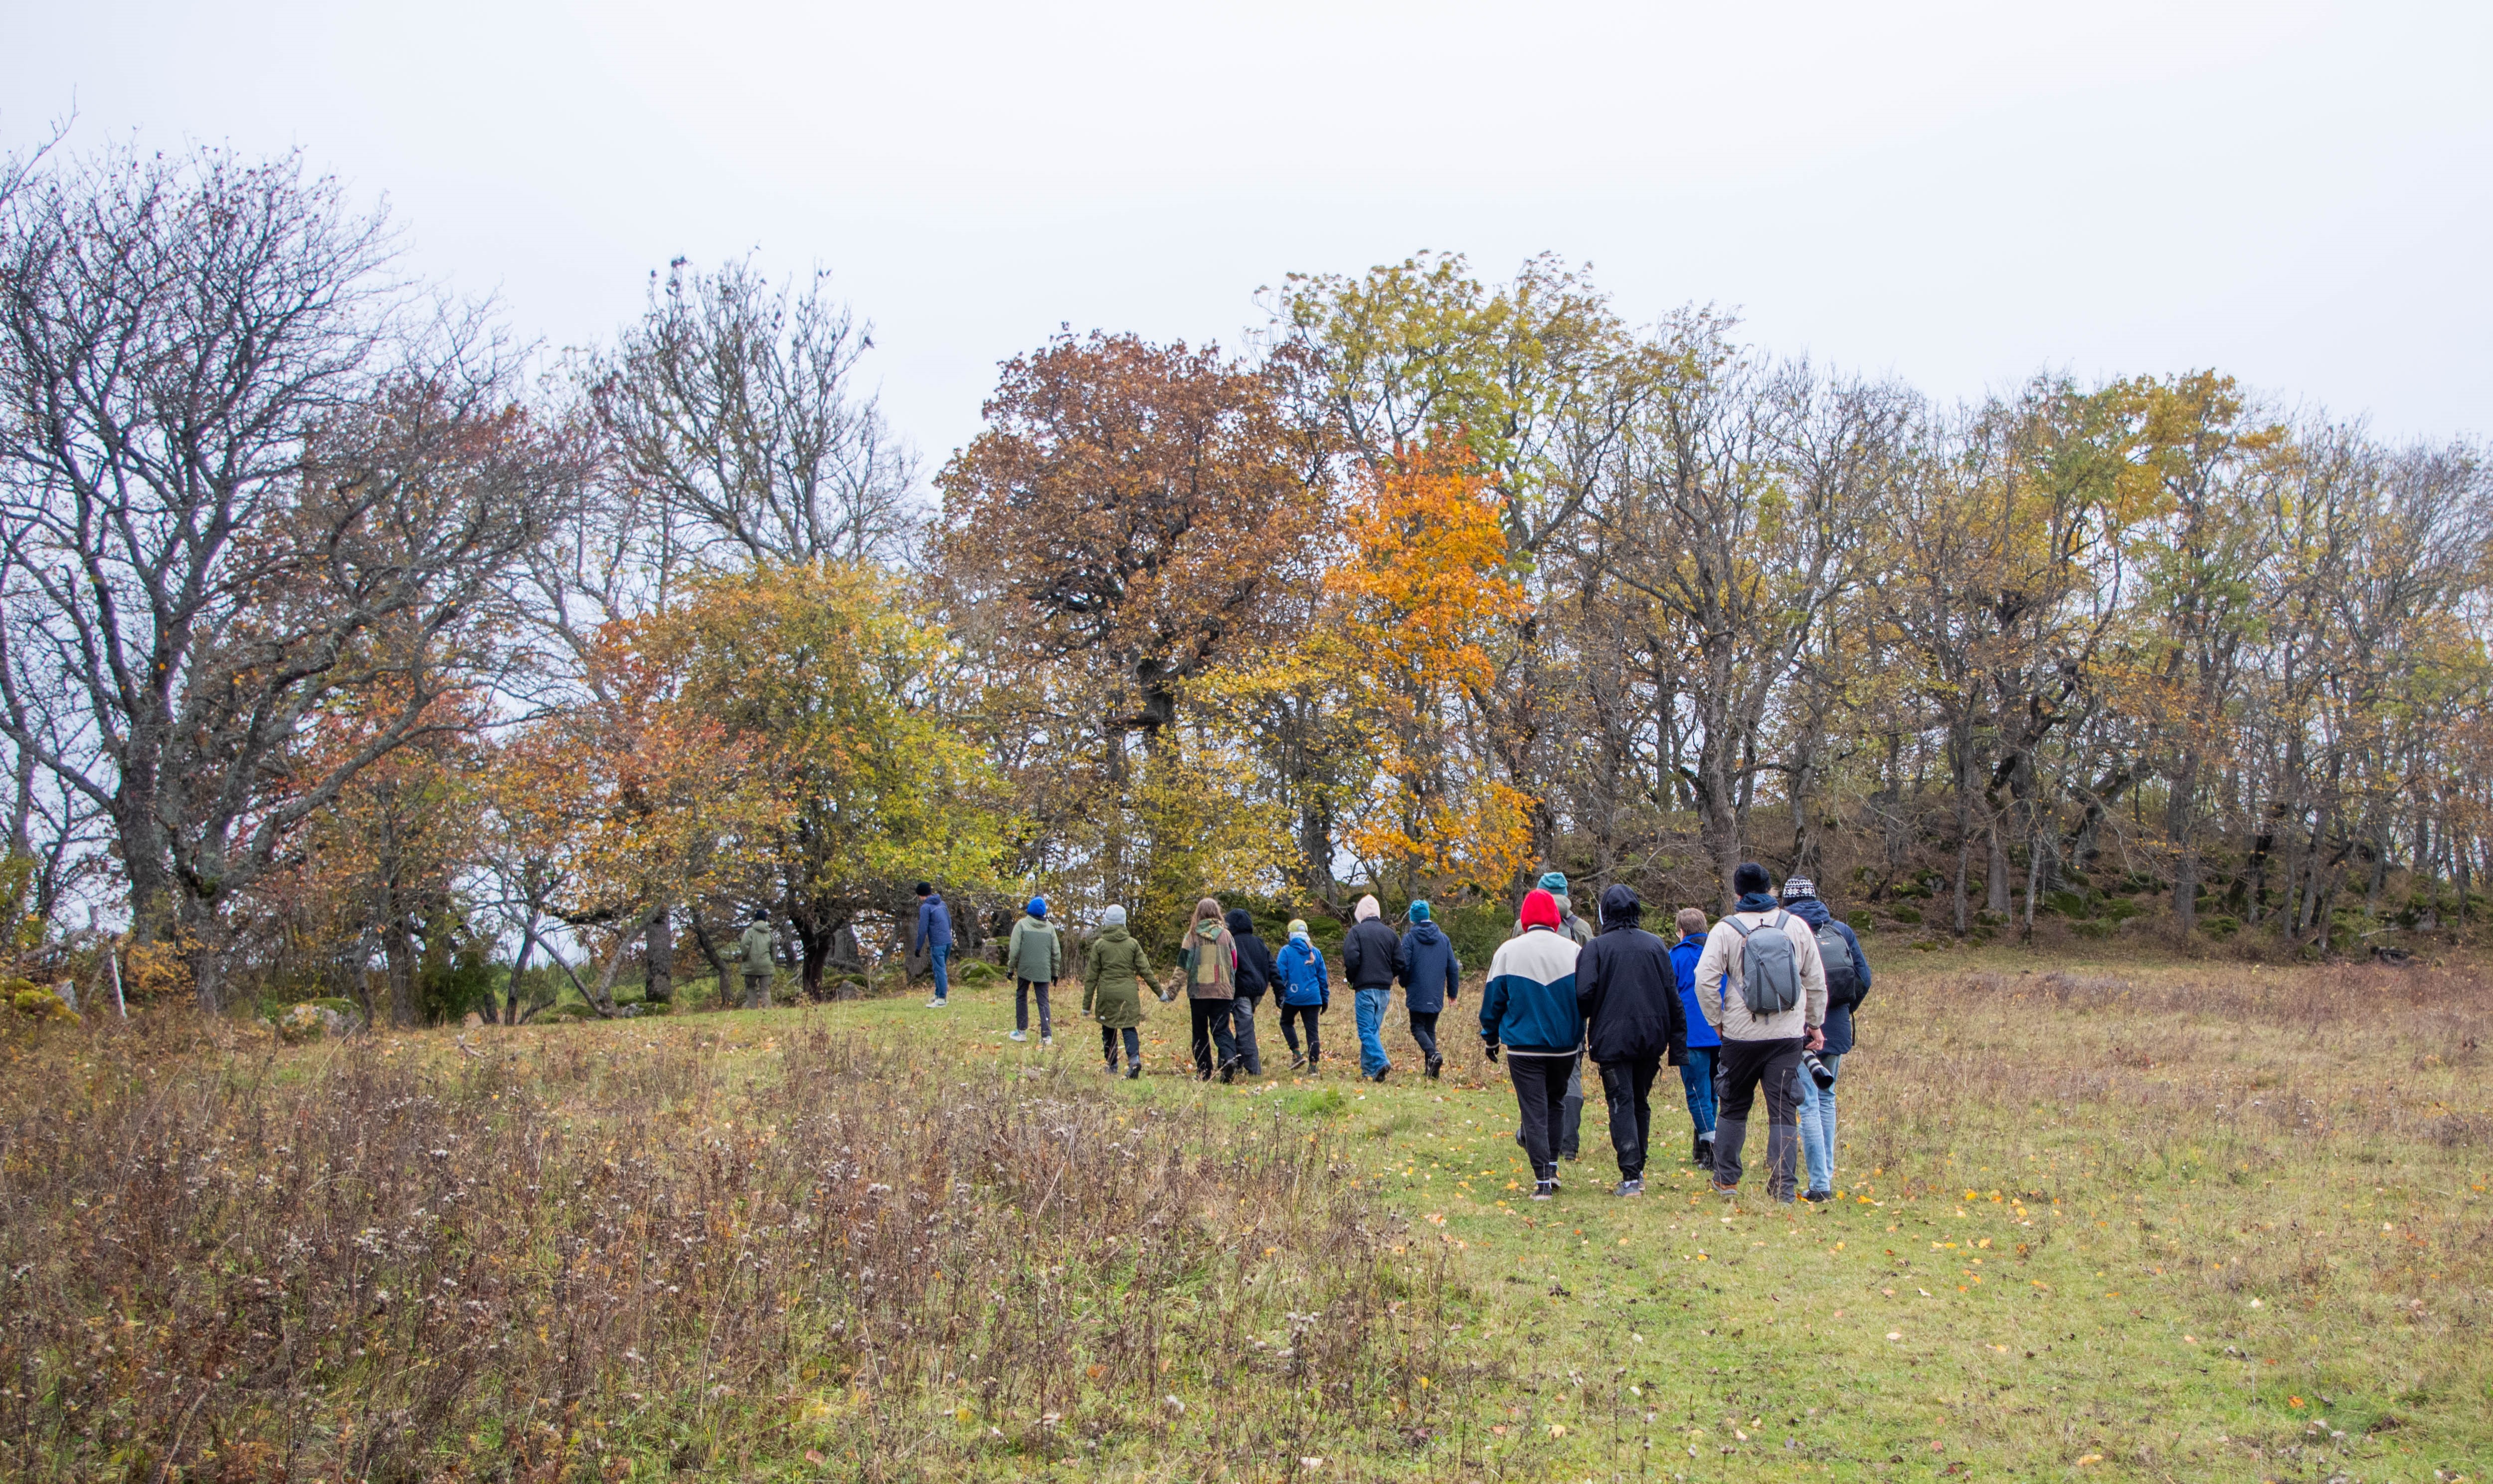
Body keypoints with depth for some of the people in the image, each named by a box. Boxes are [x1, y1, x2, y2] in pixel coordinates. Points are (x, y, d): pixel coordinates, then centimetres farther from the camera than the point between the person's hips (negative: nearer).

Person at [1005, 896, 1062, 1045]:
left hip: (1025, 969, -2)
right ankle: (1047, 1035, -6)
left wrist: (1011, 967, 4)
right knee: (1044, 1002, 4)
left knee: (1021, 997, 16)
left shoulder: (1022, 925, -5)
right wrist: (1055, 972, 17)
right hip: (1044, 971, 2)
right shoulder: (1050, 927, 5)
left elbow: (1014, 949, -7)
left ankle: (1022, 1031, 18)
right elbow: (1057, 952, 8)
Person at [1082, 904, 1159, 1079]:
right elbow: (1145, 971, 3)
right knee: (1129, 1027, 3)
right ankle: (1135, 1059, -21)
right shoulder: (1133, 944, 3)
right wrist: (1160, 992, 10)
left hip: (1106, 994, -1)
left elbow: (1092, 976, 0)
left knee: (1108, 1030, 12)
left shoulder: (1099, 945, -1)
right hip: (1129, 994, 1)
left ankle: (1112, 1067, 16)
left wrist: (1087, 1004, 4)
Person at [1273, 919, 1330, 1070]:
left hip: (1293, 996, -3)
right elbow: (1323, 977, 12)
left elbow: (1280, 974, -7)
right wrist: (1325, 999, 18)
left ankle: (1297, 1054, 5)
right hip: (1313, 998, 3)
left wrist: (1280, 995, 0)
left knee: (1286, 1023, 19)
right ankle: (1313, 1065, 1)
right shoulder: (1316, 952, 8)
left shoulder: (1286, 951, -4)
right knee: (1312, 1031, 5)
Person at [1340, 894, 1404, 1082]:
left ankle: (1380, 1063, -24)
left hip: (1365, 989, -5)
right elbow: (1400, 963, 6)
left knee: (1367, 1031, -5)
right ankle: (1368, 1068, 15)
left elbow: (1351, 959, -16)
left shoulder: (1356, 931, -5)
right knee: (1374, 1029, 14)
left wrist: (1351, 979, 2)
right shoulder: (1390, 933, 9)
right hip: (1385, 990, 5)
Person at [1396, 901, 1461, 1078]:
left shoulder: (1410, 938, -7)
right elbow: (1453, 968, 8)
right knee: (1431, 1029, 13)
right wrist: (1453, 991, 17)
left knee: (1418, 1028, 3)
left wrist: (1404, 983, 12)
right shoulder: (1444, 939, 7)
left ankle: (1433, 1054, -23)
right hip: (1437, 996, 4)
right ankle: (1431, 1070, 7)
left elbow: (1404, 966, -9)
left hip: (1417, 995, -4)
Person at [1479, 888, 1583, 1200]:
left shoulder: (1507, 951, -6)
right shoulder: (1573, 950, -2)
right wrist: (1583, 1035, 21)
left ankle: (1543, 1179, -6)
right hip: (1565, 1047, 2)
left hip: (1523, 1047, -2)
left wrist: (1490, 1038, 13)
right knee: (1556, 1104, 22)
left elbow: (1493, 999, 1)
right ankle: (1551, 1167, 22)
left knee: (1534, 1112, 0)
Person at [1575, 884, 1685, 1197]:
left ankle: (1630, 1177, -10)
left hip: (1612, 1039, -4)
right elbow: (1673, 997, 5)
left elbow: (1584, 994, -15)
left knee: (1621, 1104, -2)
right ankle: (1638, 1170, 24)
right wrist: (1678, 1046, 9)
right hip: (1651, 1039, 4)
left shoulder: (1595, 948, -6)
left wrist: (1587, 1021, 7)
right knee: (1641, 1103, 17)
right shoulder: (1656, 946, 6)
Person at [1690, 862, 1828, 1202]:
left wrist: (1717, 1021, 2)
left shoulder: (1726, 930, -5)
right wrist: (1815, 1024, 16)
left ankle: (1726, 1179, 22)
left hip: (1742, 1035, -1)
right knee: (1784, 1111, 4)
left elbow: (1705, 981, -12)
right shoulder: (1797, 926, 1)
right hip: (1789, 1035, 1)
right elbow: (1816, 980, 6)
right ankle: (1784, 1186, -1)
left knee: (1733, 1107, 15)